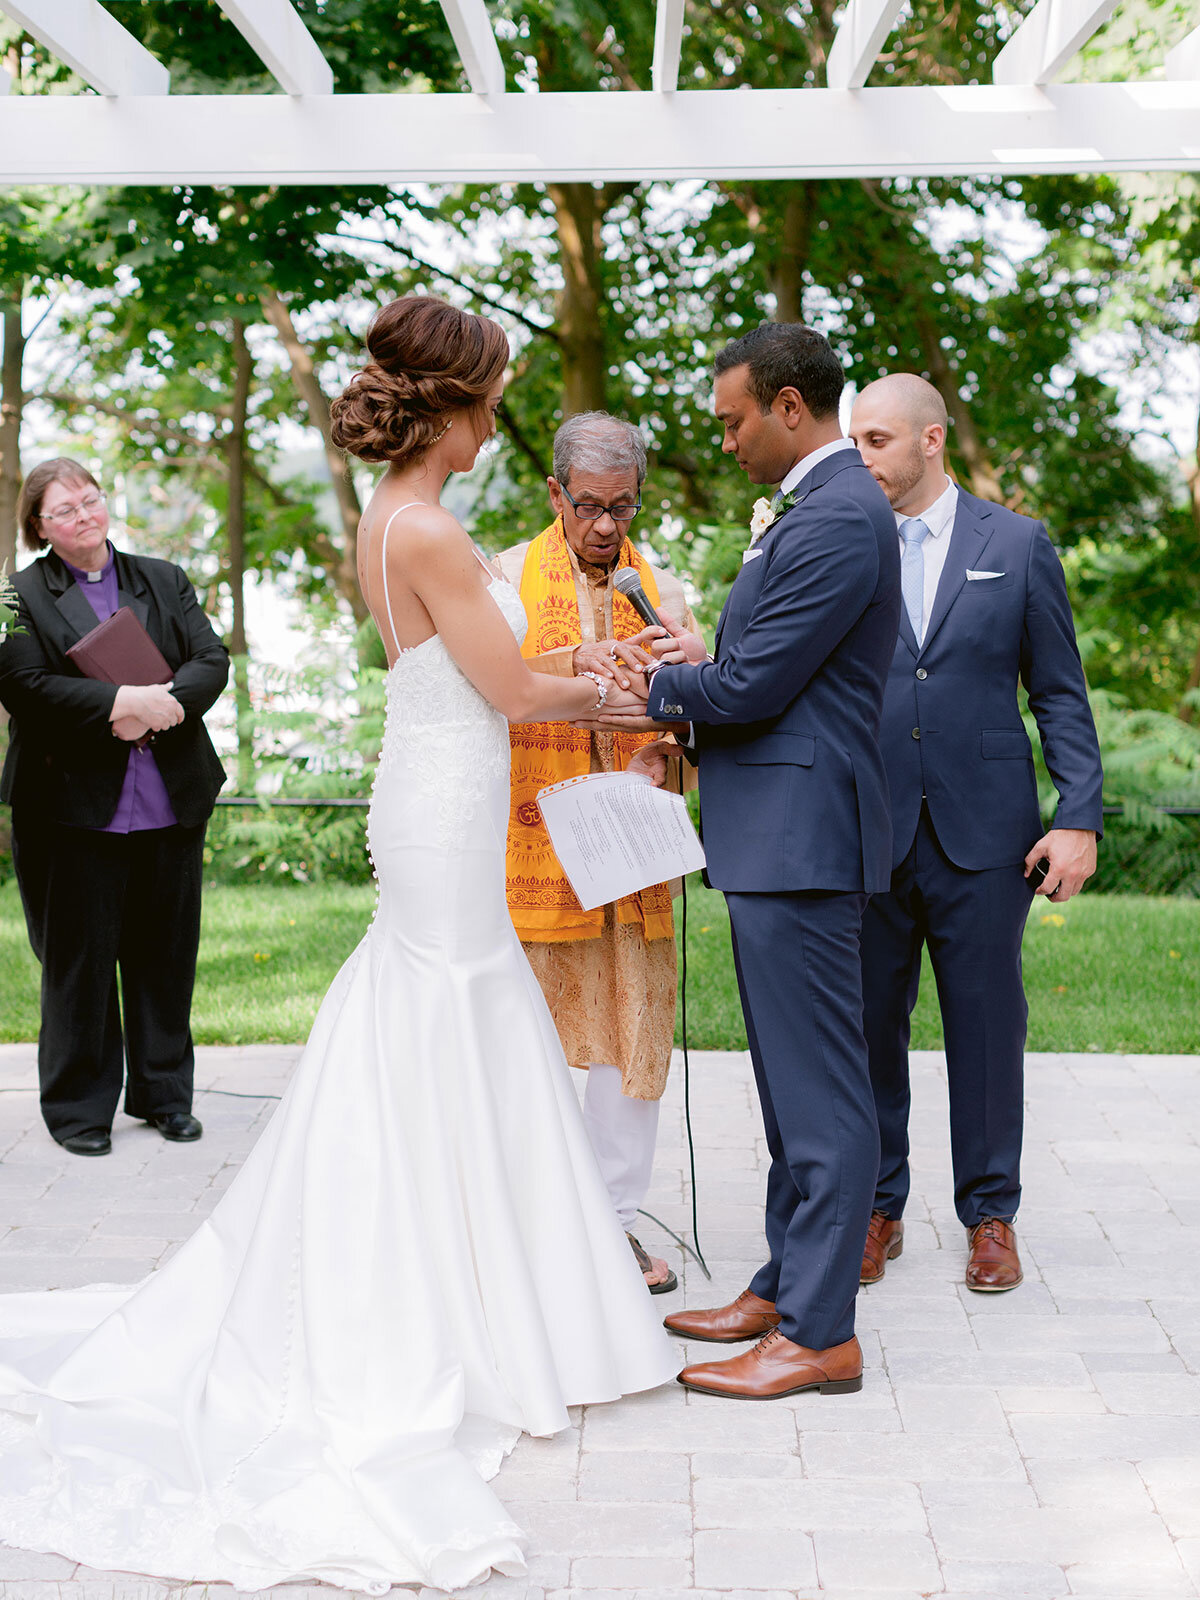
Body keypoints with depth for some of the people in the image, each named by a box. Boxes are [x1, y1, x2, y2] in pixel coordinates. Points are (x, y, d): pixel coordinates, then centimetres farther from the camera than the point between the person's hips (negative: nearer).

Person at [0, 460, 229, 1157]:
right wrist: (123, 702, -20)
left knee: (166, 953, 9)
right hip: (72, 806, -3)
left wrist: (162, 706, -16)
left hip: (171, 803, 4)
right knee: (79, 958, 2)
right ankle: (80, 1107, 13)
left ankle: (164, 1093, 23)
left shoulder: (165, 580, 13)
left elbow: (212, 660, 3)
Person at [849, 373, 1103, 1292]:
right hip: (869, 830, 1)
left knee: (987, 1024, 5)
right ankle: (877, 1209, 20)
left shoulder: (1017, 545, 5)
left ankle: (990, 1215, 18)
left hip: (983, 830, -1)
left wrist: (1079, 817, -4)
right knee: (869, 1025, 6)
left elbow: (1060, 693, 4)